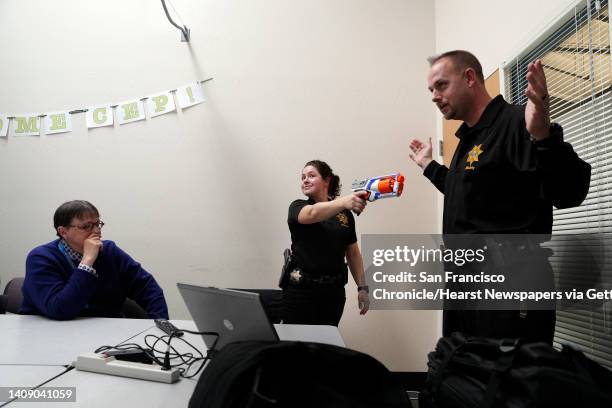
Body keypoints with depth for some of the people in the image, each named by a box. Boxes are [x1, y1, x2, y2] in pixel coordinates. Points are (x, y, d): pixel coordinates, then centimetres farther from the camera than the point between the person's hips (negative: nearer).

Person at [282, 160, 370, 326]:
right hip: (301, 289, -2)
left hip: (333, 291, 3)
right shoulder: (298, 207, -1)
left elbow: (353, 253, 12)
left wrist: (362, 287, 5)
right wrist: (344, 201, -42)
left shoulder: (345, 214, 7)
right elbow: (312, 213, -25)